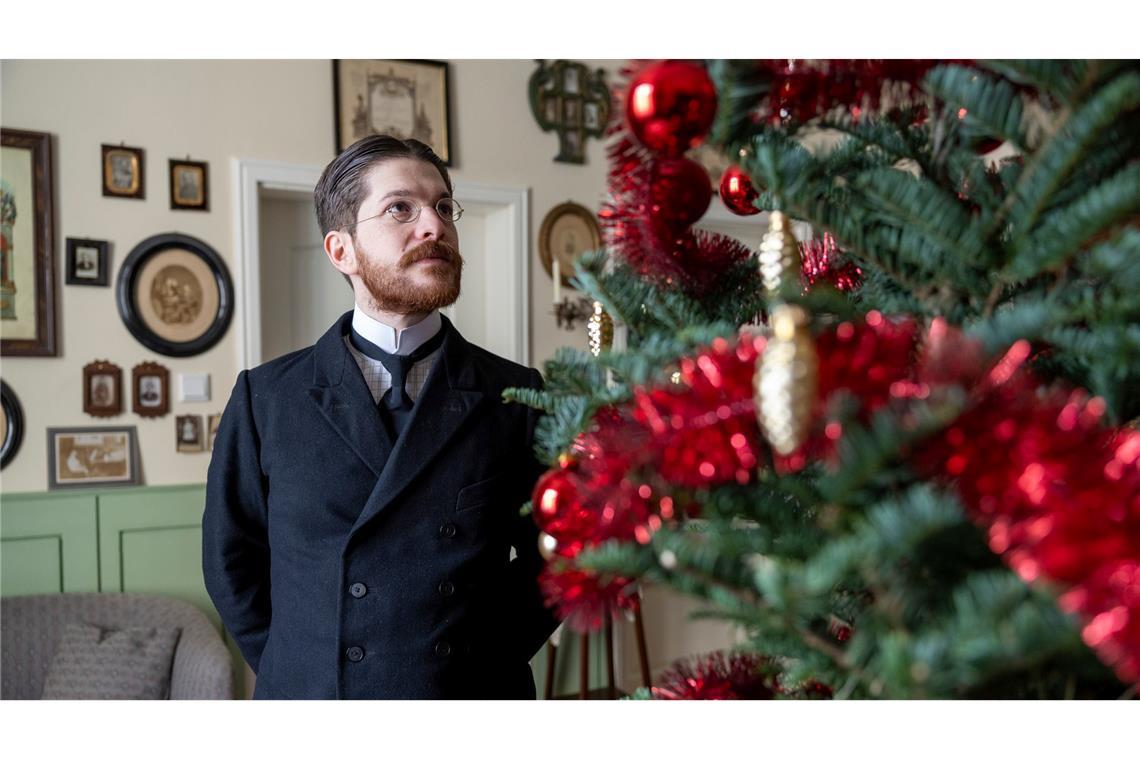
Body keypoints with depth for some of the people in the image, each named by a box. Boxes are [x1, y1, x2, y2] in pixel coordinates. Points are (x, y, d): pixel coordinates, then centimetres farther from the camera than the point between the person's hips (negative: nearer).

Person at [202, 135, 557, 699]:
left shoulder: (516, 394, -4)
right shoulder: (266, 397, -3)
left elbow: (554, 554, 2)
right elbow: (230, 559, 3)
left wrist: (487, 658, -6)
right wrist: (299, 671, -2)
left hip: (473, 696, 0)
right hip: (310, 694, 0)